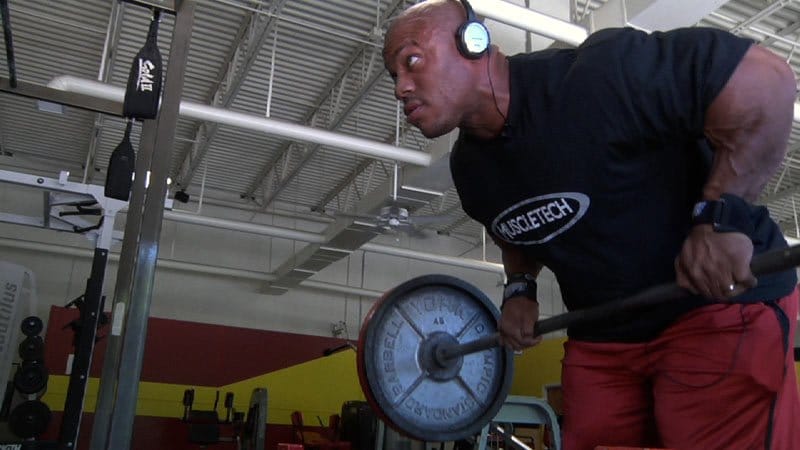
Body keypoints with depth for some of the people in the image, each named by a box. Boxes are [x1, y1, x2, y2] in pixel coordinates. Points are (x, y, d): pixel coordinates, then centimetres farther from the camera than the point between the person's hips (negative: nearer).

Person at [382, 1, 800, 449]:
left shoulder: (594, 74, -23)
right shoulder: (469, 167, 2)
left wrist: (721, 216, -28)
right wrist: (520, 288, 3)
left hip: (721, 301, -6)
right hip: (602, 335, 7)